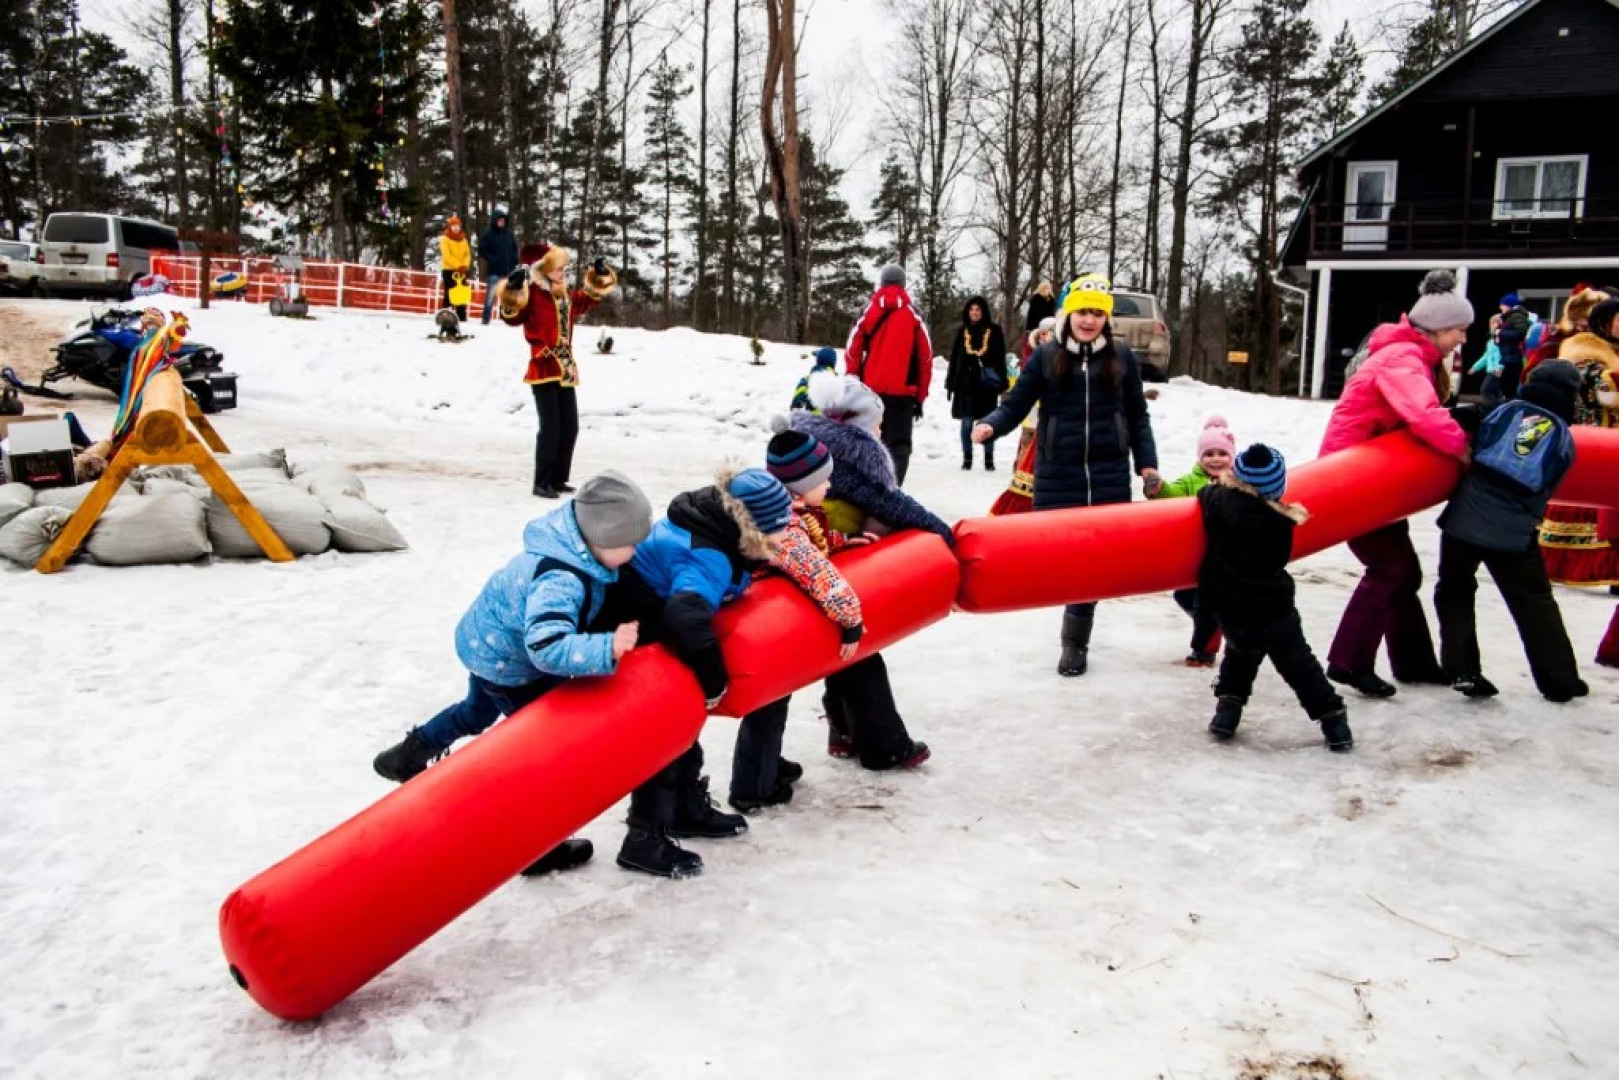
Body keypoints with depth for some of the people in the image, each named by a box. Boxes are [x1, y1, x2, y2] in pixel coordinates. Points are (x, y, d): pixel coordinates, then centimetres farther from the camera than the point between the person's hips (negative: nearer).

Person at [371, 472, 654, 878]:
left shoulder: (573, 536, -14)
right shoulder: (561, 582, -42)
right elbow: (548, 647, -53)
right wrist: (606, 648, -58)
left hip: (486, 642, 9)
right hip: (507, 665, -9)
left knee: (478, 711, 36)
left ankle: (405, 758, 57)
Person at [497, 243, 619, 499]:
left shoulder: (566, 295, 15)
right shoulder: (532, 294, -9)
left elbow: (584, 302, 35)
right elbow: (512, 317, -19)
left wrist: (597, 283, 29)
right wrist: (512, 293, -33)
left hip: (566, 370, 8)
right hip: (544, 370, -8)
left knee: (570, 427, 9)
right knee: (550, 427, -11)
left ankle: (558, 479, 20)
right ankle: (542, 483, -2)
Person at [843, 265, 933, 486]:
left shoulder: (867, 313, 4)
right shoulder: (915, 316, 1)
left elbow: (852, 354, 2)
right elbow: (925, 359, 0)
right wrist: (920, 396, 8)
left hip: (870, 391, 2)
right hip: (903, 393, -2)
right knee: (899, 445, 1)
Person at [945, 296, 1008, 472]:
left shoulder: (994, 331, 2)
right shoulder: (963, 332, 8)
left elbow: (1000, 359, 2)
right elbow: (955, 359, 10)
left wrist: (1002, 384, -3)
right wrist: (950, 383, 7)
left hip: (986, 382, -2)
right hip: (965, 382, 2)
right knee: (967, 422, 4)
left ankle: (989, 459, 8)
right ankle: (967, 458, 11)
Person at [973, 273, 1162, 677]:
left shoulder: (1122, 357, 5)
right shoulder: (1046, 357, 2)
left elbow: (1137, 416, 11)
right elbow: (1015, 405, 0)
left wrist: (1147, 464, 6)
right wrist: (990, 425, -20)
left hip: (1109, 477, 1)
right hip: (1057, 478, -1)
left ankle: (1075, 641, 16)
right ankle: (1076, 639, 19)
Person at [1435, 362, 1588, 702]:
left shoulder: (1505, 411, 5)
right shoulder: (1564, 438, 10)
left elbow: (1474, 451, 3)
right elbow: (1544, 489, 14)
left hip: (1464, 521, -1)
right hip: (1514, 532, 1)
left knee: (1455, 593, 13)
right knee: (1535, 603, 14)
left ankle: (1462, 670, 6)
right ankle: (1559, 680, 21)